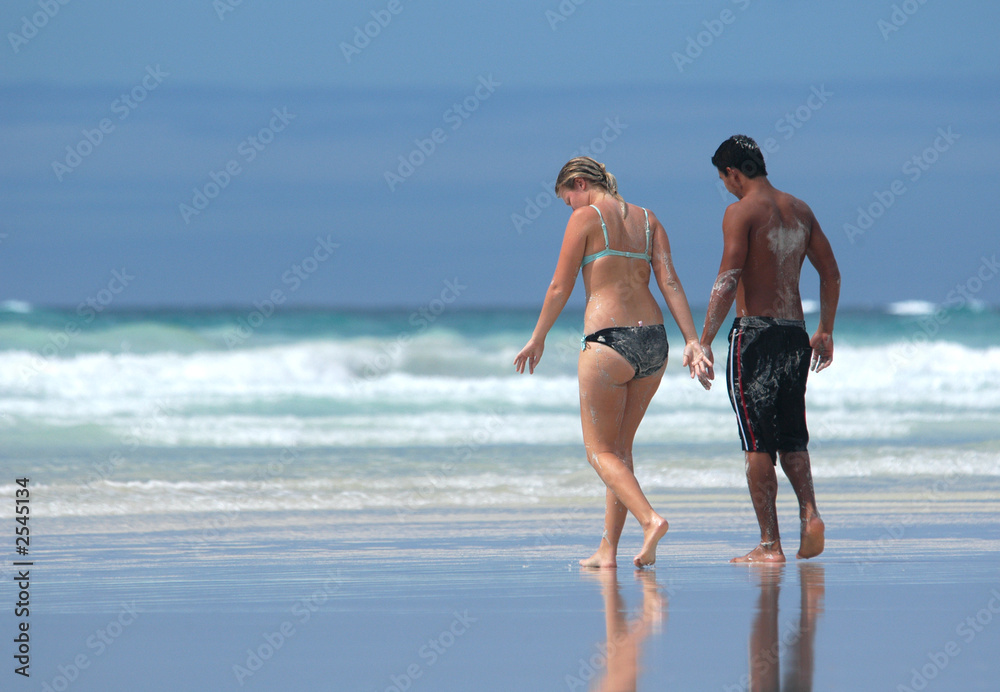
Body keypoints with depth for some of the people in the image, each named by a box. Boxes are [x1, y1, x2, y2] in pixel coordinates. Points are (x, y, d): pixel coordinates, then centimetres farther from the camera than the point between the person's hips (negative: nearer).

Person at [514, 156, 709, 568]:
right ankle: (608, 548, 16)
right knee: (620, 447, 17)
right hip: (652, 340, 6)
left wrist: (537, 340, 11)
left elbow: (560, 287, -1)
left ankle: (650, 519, -21)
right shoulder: (647, 220, 14)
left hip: (608, 341, -6)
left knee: (601, 451, 2)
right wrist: (691, 341, -2)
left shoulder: (586, 218, -2)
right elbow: (670, 282, 4)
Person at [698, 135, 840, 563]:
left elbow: (728, 281, -17)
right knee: (791, 438, 16)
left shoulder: (741, 211, -8)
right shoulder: (799, 210, 12)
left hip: (754, 333, -6)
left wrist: (705, 342, -16)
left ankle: (770, 544, -3)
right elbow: (831, 274, 15)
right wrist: (825, 332, 24)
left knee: (759, 445, -2)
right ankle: (809, 514, -7)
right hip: (795, 334, 6)